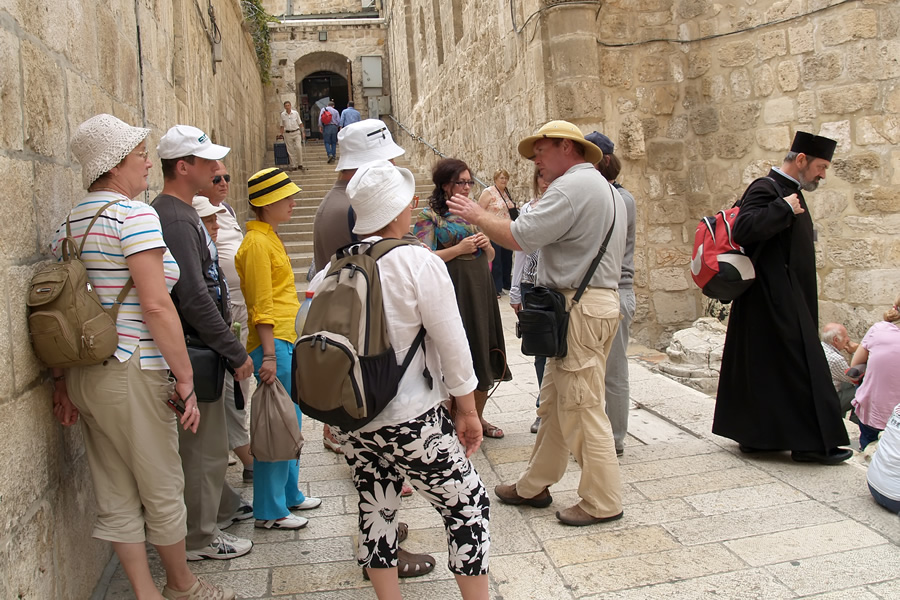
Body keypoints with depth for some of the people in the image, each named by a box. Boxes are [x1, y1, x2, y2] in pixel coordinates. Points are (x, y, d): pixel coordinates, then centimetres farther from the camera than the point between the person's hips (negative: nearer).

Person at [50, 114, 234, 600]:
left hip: (83, 373, 9)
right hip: (130, 374, -9)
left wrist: (62, 381, 19)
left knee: (116, 498, 15)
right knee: (163, 491, 9)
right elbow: (155, 306, -20)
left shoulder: (69, 223, 13)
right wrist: (185, 380, -15)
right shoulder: (135, 214, -13)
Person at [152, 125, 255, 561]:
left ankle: (222, 505, 40)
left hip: (201, 346, 10)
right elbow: (194, 299, -26)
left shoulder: (181, 214, 12)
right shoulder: (175, 220, -21)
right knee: (203, 443, 2)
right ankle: (198, 538, 17)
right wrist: (236, 352, -21)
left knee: (209, 439, 23)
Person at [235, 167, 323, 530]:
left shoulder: (270, 238, 17)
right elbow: (261, 306, -18)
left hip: (285, 340, 10)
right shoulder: (257, 243, -13)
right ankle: (269, 511, 8)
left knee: (291, 423, 17)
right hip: (273, 343, -10)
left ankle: (290, 495, 30)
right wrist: (269, 354, -21)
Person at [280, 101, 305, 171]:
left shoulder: (295, 113, 1)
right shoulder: (282, 115, 4)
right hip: (288, 134, 1)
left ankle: (300, 164, 2)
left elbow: (300, 123, 5)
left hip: (296, 132, -1)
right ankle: (293, 165, 7)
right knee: (290, 150, 1)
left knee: (298, 147, -10)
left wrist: (303, 132, 1)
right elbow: (282, 125, 11)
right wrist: (282, 134, 8)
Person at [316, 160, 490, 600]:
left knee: (376, 510, 19)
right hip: (410, 419, -6)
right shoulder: (419, 263, -13)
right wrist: (467, 410, 2)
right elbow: (451, 344, -10)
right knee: (468, 506, 10)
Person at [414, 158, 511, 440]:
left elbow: (490, 256, 19)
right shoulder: (430, 216, -4)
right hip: (452, 292, -6)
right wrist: (459, 249, -17)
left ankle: (478, 417, 27)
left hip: (481, 290, 6)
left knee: (483, 355, 11)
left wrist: (486, 245, -3)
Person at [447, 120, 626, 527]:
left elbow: (520, 237, -19)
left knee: (582, 406, -2)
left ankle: (602, 502, 11)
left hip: (581, 307, -11)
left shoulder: (573, 186, -13)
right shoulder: (604, 189, 21)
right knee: (554, 402, 15)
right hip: (598, 299, 11)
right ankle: (534, 486, 26)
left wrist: (478, 216, -4)